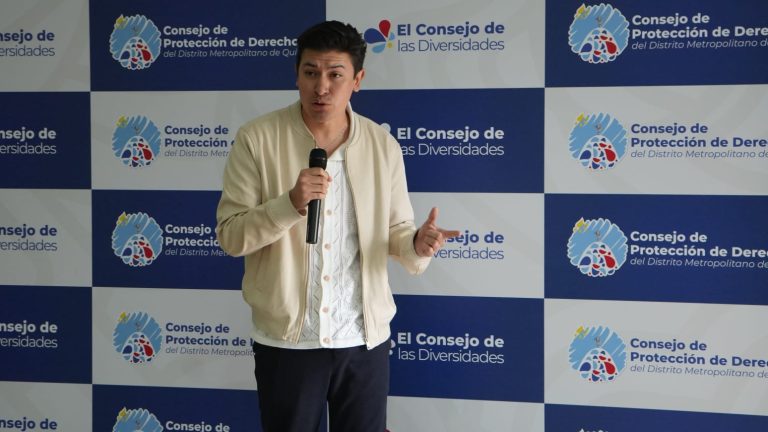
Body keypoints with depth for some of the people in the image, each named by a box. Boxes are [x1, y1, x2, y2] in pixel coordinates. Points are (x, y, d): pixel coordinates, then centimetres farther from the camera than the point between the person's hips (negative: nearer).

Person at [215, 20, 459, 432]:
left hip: (365, 338, 2)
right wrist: (290, 205, -25)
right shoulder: (256, 139, -8)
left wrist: (417, 245, -18)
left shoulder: (383, 146, 0)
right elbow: (230, 235, -9)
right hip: (286, 339, -2)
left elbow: (395, 231, 5)